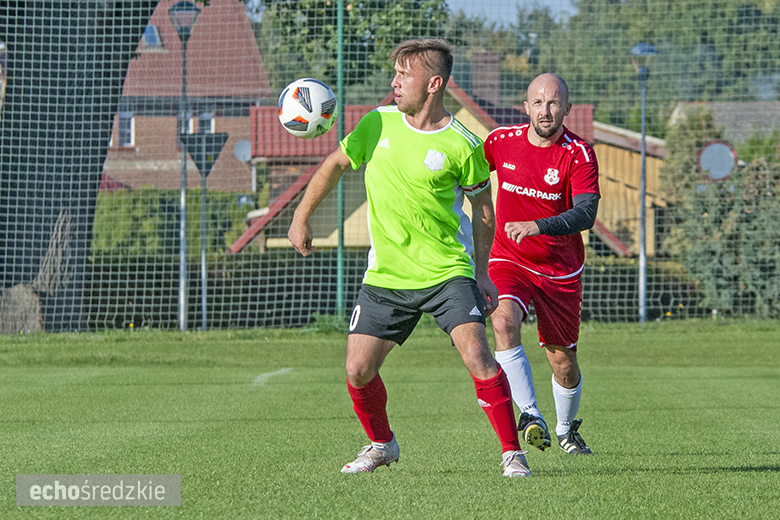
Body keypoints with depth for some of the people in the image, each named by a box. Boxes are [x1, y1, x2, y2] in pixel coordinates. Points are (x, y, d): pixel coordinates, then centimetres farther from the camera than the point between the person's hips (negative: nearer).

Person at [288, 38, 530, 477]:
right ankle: (382, 444, 28)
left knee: (476, 354, -21)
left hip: (447, 272, -4)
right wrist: (301, 218, 15)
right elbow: (335, 165, 16)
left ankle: (512, 453, -11)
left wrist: (482, 272, 4)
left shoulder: (461, 145, -10)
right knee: (358, 371, 0)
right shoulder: (378, 125, 0)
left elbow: (483, 206, 3)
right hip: (384, 276, 4)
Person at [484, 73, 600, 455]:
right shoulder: (502, 141, -5)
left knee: (563, 361, 7)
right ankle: (530, 415, -29)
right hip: (508, 261, 1)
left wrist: (537, 226, -41)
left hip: (561, 271, -1)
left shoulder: (579, 154, -14)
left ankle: (566, 430, 36)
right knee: (504, 322, -30)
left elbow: (586, 214, -26)